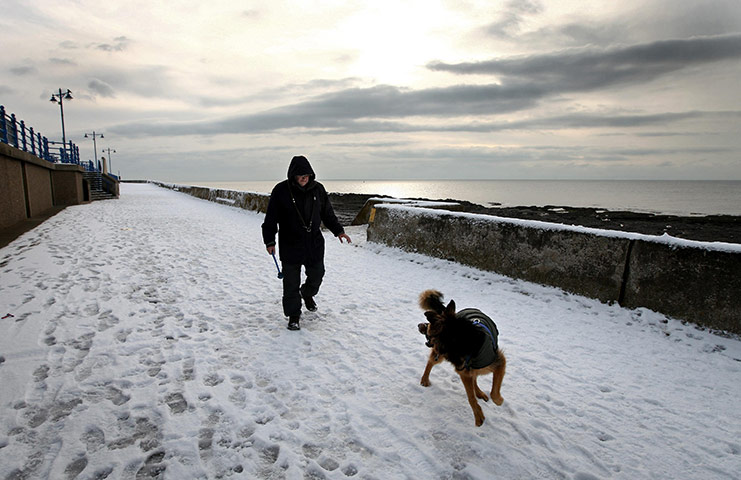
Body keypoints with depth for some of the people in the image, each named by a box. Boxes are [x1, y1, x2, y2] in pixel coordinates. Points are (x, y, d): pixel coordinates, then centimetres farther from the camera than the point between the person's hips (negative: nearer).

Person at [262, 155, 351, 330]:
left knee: (316, 276, 14)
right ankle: (293, 315, 19)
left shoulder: (318, 189, 2)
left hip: (314, 244, 3)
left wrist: (338, 231, 7)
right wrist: (269, 241, -8)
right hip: (290, 246, -3)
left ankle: (307, 294, 47)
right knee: (291, 283, 3)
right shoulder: (281, 190, -9)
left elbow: (327, 213, 13)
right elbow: (271, 219, -4)